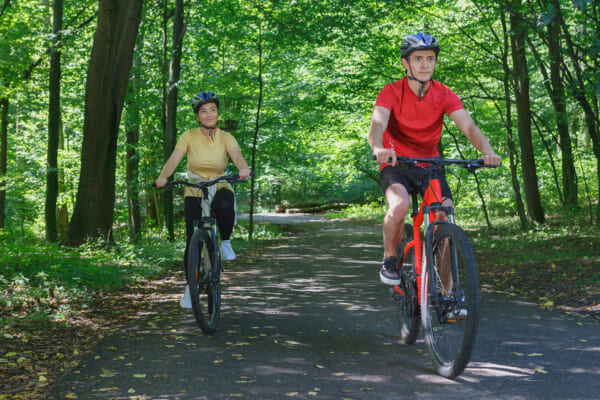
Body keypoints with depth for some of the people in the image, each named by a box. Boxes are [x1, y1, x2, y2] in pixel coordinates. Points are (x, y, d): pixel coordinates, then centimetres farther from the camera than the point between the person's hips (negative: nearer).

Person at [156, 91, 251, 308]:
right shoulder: (189, 136, -6)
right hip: (194, 193, 0)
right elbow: (174, 159, -18)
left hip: (220, 189, 0)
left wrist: (243, 169, -47)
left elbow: (237, 156, -24)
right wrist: (163, 177, -38)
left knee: (225, 205, -37)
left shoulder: (225, 138, -5)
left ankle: (225, 243, -9)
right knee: (192, 240, -9)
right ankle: (190, 287, 12)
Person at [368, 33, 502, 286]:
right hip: (396, 164, -3)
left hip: (429, 165, 3)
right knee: (400, 205, -33)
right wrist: (379, 149, -53)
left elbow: (469, 127, -17)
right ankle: (389, 258, -5)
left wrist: (487, 151, -38)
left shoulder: (444, 95, -6)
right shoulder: (392, 92, -14)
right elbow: (377, 125, -29)